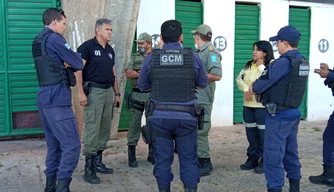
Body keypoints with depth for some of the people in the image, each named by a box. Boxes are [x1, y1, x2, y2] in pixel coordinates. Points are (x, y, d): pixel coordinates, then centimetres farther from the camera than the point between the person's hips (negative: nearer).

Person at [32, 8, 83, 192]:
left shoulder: (37, 41, 19)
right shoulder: (54, 38, -9)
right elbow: (79, 64, -7)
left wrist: (65, 63, -2)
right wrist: (70, 63, 15)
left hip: (44, 97, 10)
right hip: (57, 99, -10)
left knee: (54, 146, 14)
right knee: (72, 145, -9)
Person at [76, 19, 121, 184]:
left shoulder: (110, 50, 16)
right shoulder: (87, 46, -6)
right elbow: (78, 70, -13)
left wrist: (117, 93, 17)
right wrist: (81, 92, -20)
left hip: (108, 91, 8)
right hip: (93, 91, -7)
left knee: (105, 128, 11)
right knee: (92, 129, -7)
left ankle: (98, 162, 24)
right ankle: (89, 168, 1)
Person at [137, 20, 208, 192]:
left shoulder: (151, 58, -2)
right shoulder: (193, 57, -3)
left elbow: (142, 86, 9)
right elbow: (203, 84, 10)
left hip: (159, 116, 1)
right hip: (186, 117, 0)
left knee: (162, 158, 11)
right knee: (188, 159, 9)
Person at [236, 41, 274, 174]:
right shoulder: (249, 64, 14)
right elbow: (239, 78, 9)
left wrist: (261, 66, -13)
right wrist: (245, 90, -7)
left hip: (263, 105, -6)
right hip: (248, 104, 7)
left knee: (263, 133, -2)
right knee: (251, 132, 13)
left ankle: (264, 160, 11)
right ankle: (253, 158, 26)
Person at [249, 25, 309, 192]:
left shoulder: (283, 62, -20)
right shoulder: (303, 62, 9)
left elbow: (264, 82, -15)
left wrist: (253, 88, 7)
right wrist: (258, 87, 6)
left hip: (279, 116, -9)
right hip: (294, 113, 9)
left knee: (273, 156, -2)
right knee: (290, 152, 20)